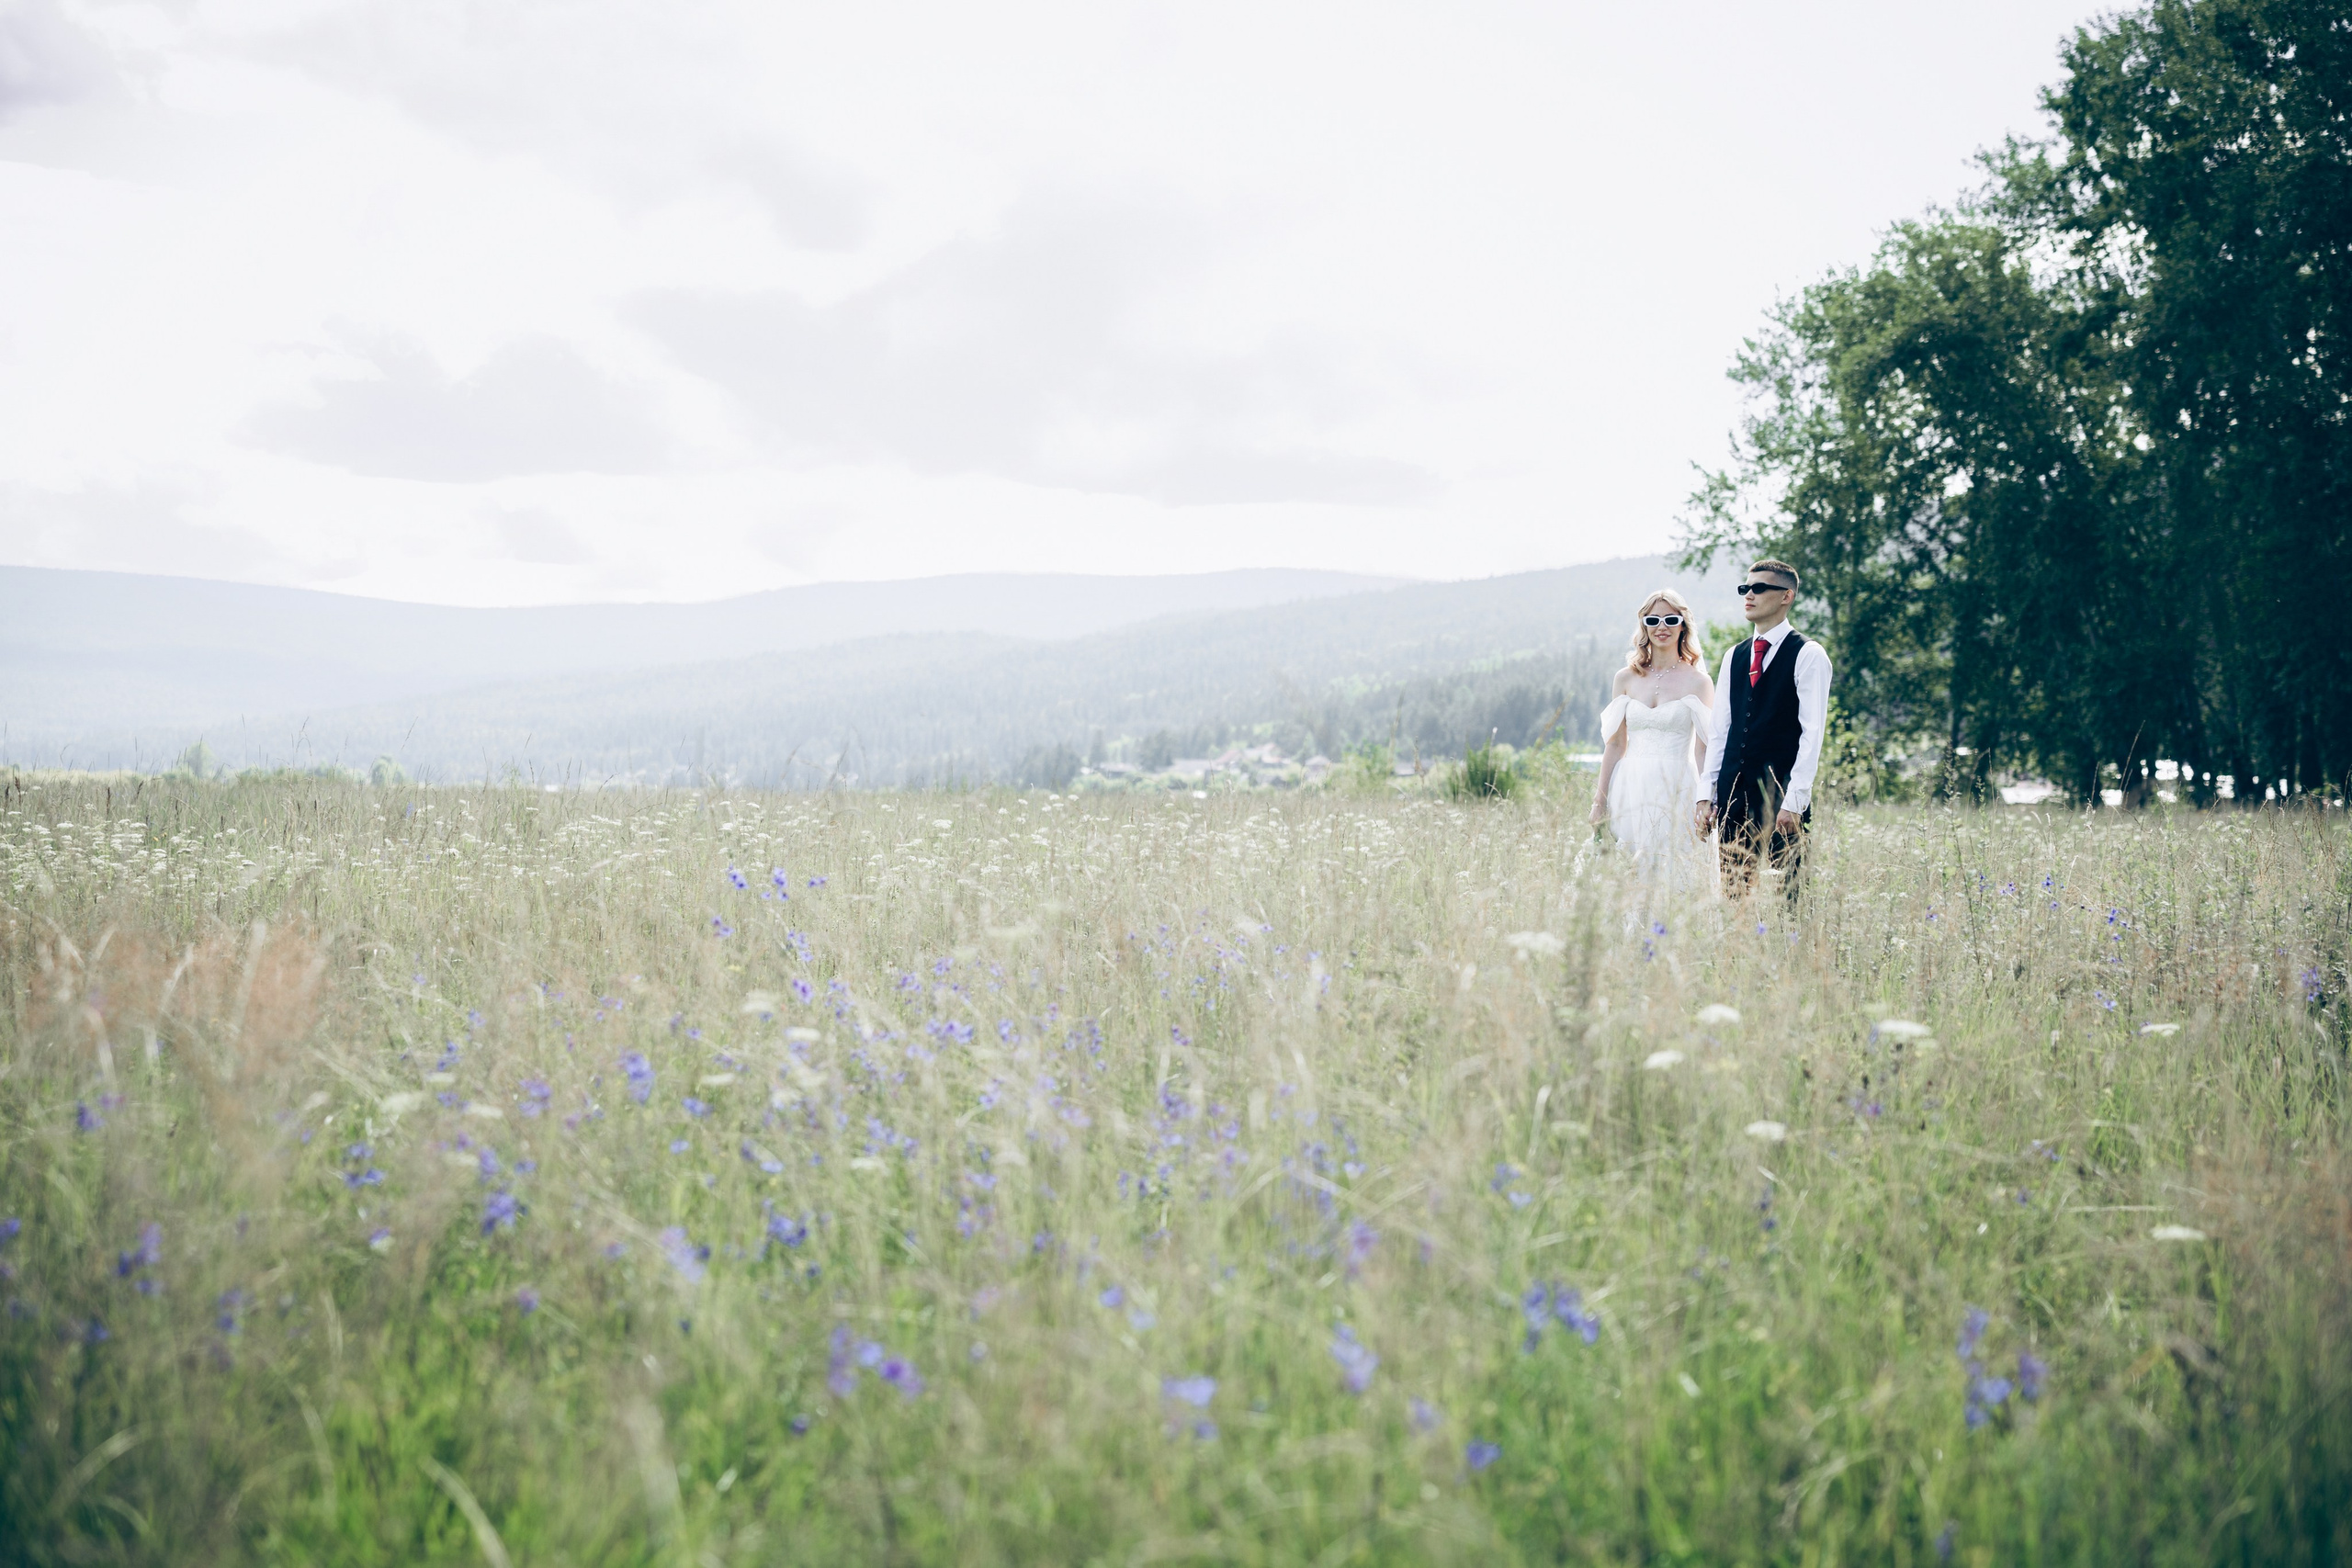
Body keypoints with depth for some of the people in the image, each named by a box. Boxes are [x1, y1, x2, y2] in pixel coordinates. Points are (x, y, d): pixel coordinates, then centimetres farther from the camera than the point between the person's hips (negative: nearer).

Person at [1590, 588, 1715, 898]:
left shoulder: (1697, 681, 1)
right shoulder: (1626, 678, 8)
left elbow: (1704, 751, -1)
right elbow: (1614, 744, 10)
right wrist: (1599, 802, 8)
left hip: (1676, 790, -3)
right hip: (1631, 790, 3)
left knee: (1675, 881, -7)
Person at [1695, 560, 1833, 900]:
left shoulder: (1808, 655, -3)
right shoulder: (1734, 656, 15)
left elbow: (1812, 732, -9)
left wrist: (1794, 800, -16)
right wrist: (1705, 794, 8)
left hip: (1782, 790, -5)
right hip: (1733, 789, 6)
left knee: (1785, 890, -7)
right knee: (1732, 889, 4)